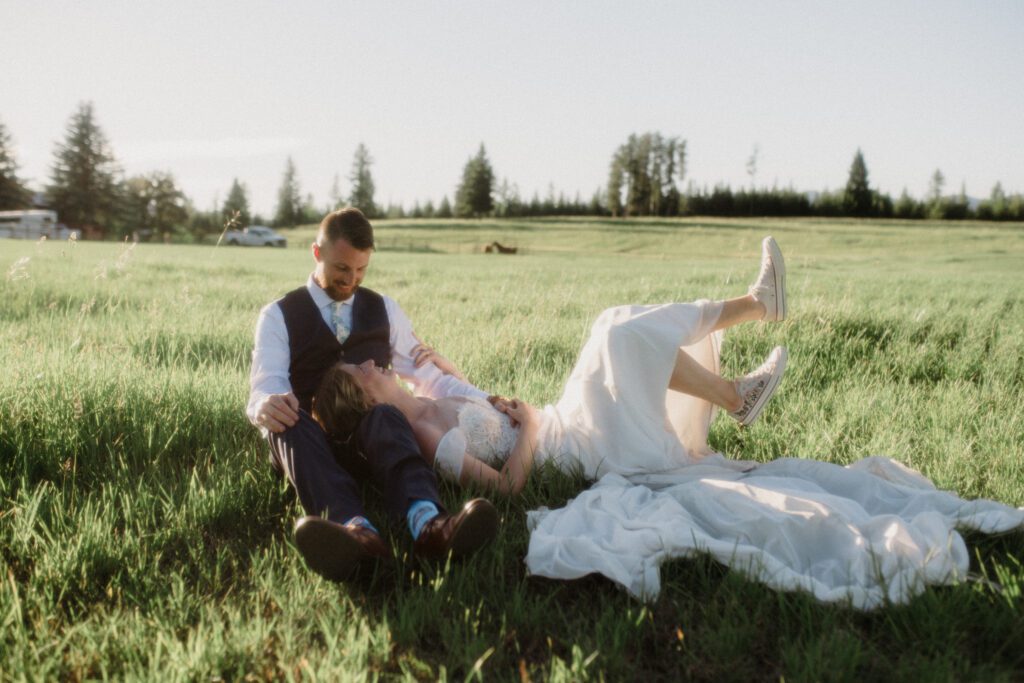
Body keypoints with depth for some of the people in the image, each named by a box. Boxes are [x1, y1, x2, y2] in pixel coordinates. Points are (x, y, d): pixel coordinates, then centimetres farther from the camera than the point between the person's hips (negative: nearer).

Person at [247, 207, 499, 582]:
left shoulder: (384, 310, 16)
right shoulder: (278, 316, 7)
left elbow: (427, 375, 15)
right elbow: (266, 383, -7)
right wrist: (266, 405, -33)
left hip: (369, 438, 1)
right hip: (307, 439, -1)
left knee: (385, 416, -35)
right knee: (289, 423, -36)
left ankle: (427, 522, -64)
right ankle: (355, 528, -63)